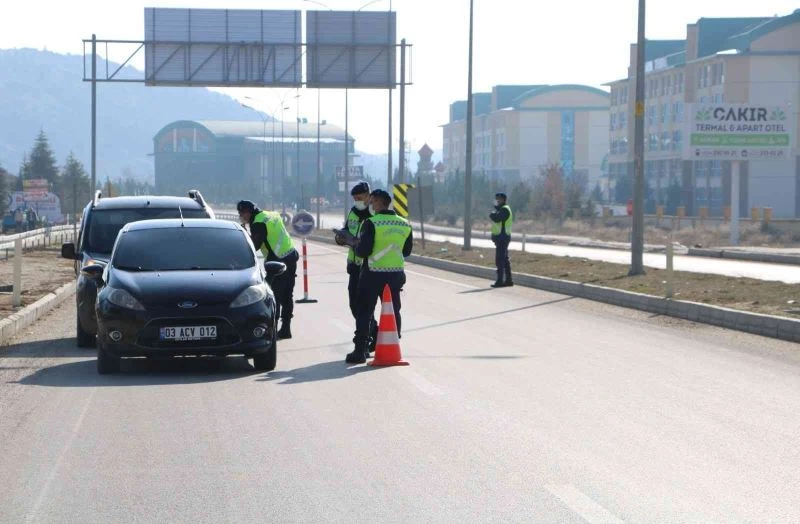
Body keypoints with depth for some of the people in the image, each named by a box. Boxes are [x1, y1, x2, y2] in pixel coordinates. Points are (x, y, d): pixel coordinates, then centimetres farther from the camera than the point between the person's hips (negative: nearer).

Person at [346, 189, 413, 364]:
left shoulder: (371, 223, -14)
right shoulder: (405, 225, 5)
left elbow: (363, 250, -17)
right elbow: (407, 251, 13)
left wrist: (356, 249, 4)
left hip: (373, 274, -5)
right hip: (396, 274, 5)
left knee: (364, 313, 3)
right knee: (393, 312, 14)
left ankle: (360, 351, 1)